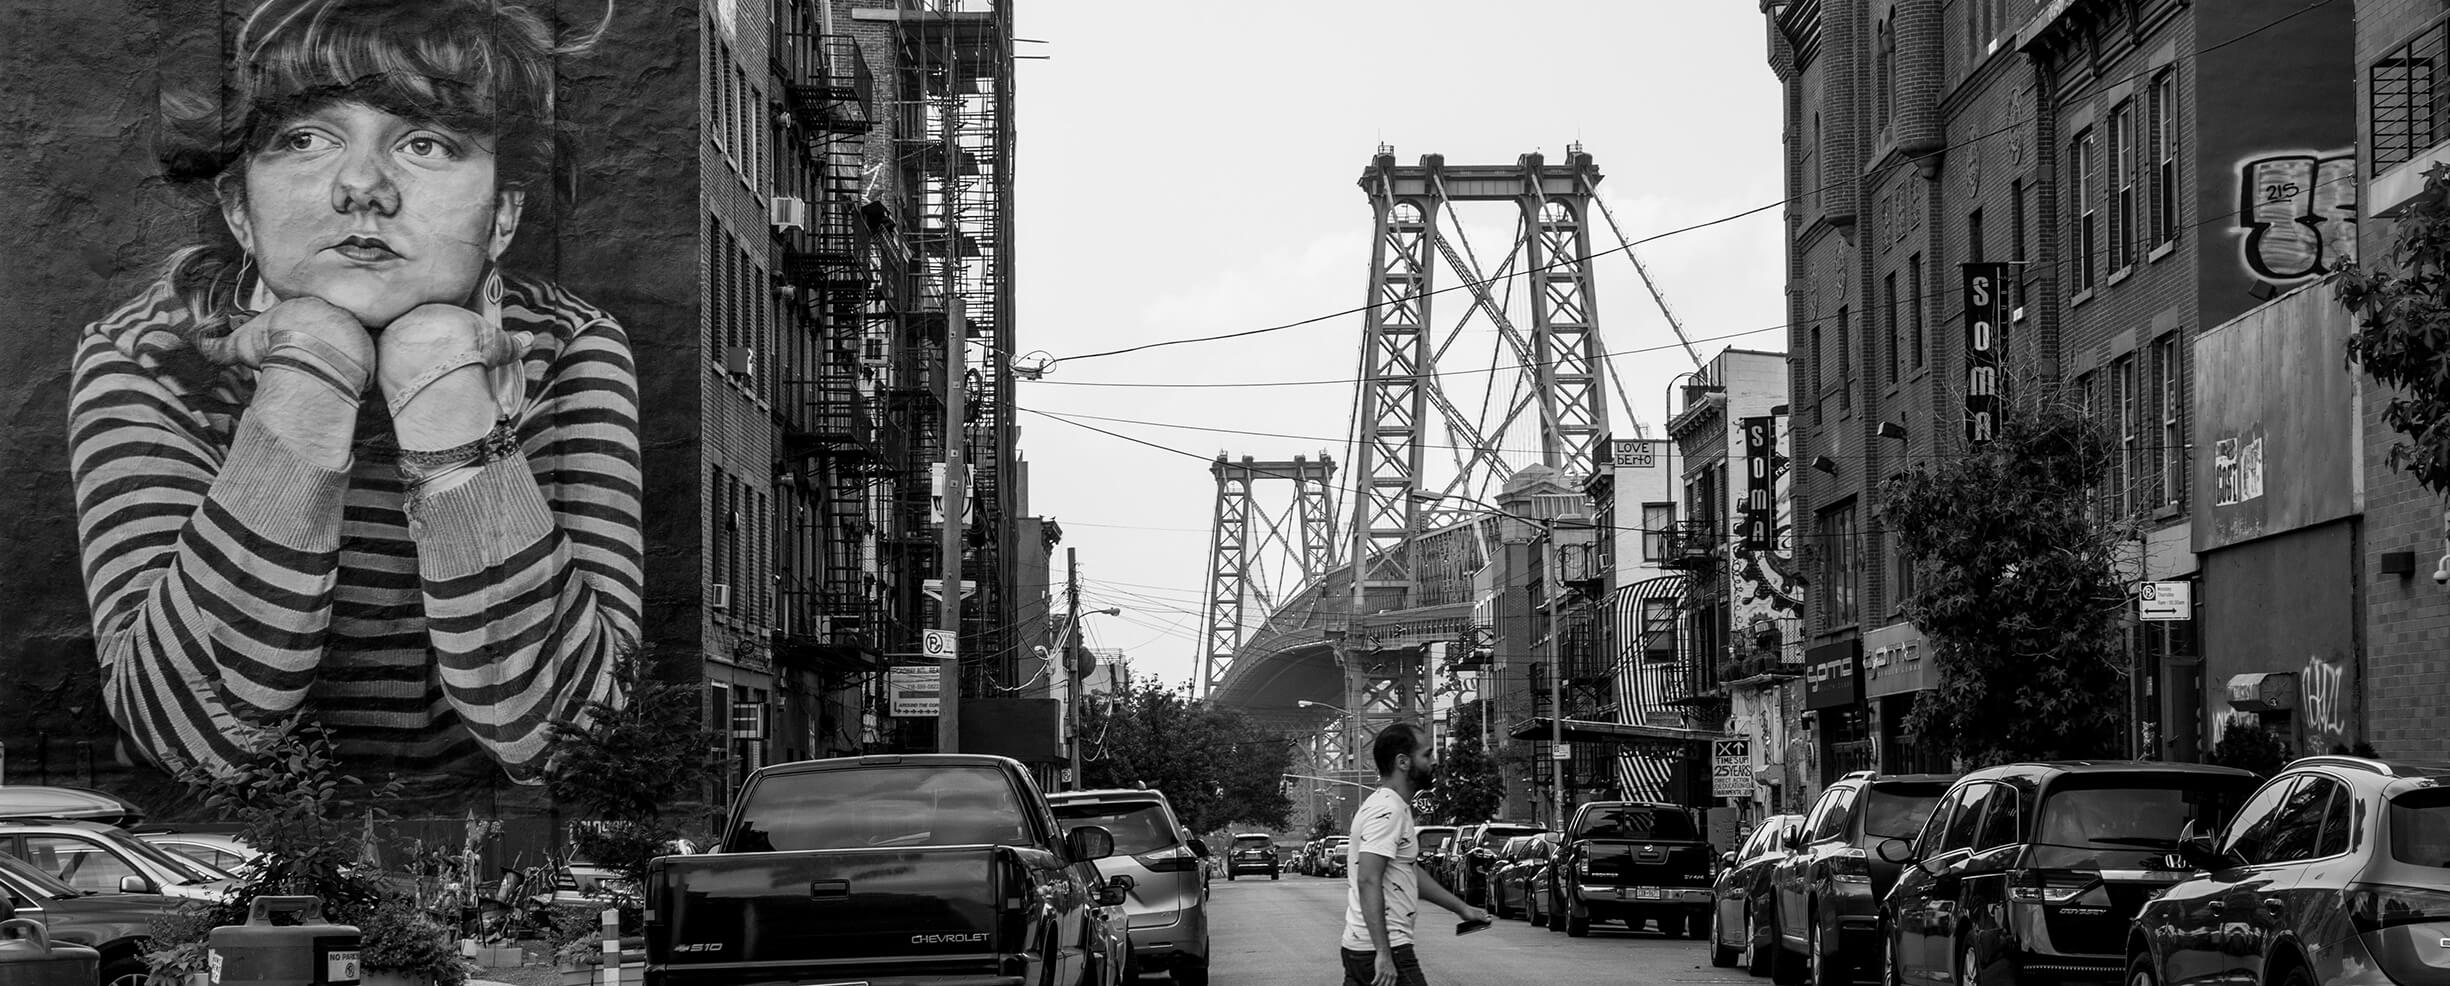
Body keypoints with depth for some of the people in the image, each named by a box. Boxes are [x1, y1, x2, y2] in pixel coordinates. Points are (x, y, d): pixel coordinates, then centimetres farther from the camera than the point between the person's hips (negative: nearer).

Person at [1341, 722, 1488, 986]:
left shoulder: (1393, 808, 19)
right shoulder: (1387, 812, -15)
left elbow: (1410, 874, 30)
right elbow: (1368, 881, -24)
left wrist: (1461, 908, 30)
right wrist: (1384, 953, -28)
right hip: (1384, 948, -10)